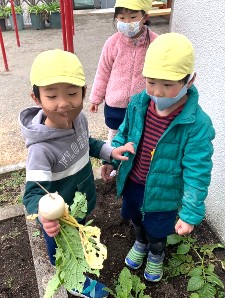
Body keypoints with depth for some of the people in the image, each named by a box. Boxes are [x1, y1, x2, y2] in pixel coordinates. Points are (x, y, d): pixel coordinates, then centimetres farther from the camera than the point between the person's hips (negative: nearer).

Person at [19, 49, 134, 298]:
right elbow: (33, 192, -36)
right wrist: (45, 214, -56)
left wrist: (109, 151, -6)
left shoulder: (79, 118, -16)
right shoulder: (42, 148, -39)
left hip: (82, 204, 6)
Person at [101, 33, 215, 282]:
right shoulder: (138, 104, -16)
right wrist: (111, 160, 5)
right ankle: (140, 243, 65)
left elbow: (197, 173, -22)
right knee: (136, 219, 31)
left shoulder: (197, 124, -29)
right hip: (132, 183, 4)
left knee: (157, 231, 22)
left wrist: (191, 213, -18)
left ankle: (156, 254, 59)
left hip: (163, 192, -4)